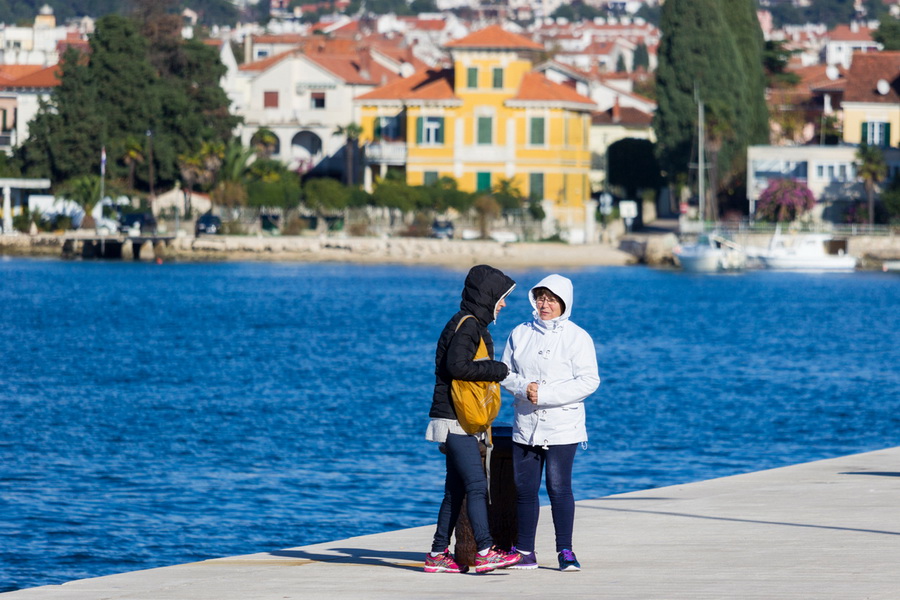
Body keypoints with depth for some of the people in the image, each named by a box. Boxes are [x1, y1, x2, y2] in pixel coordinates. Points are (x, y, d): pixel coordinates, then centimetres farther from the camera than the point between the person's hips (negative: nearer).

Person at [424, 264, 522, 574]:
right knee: (476, 485, -13)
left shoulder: (474, 326, 19)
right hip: (455, 421, -10)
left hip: (463, 422, 10)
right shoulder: (467, 326, -13)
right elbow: (457, 365, -26)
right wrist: (497, 370, -16)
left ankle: (438, 554, 12)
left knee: (456, 490, 10)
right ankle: (485, 552, -17)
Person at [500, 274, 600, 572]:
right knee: (524, 489, 4)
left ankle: (565, 552, 0)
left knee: (559, 488, -7)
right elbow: (505, 372, 11)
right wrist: (524, 388, -12)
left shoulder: (577, 337, -3)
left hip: (562, 426, -4)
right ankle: (525, 552, 11)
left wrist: (544, 395, -16)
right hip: (526, 424, 4)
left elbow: (588, 381, -10)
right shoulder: (520, 334, 10)